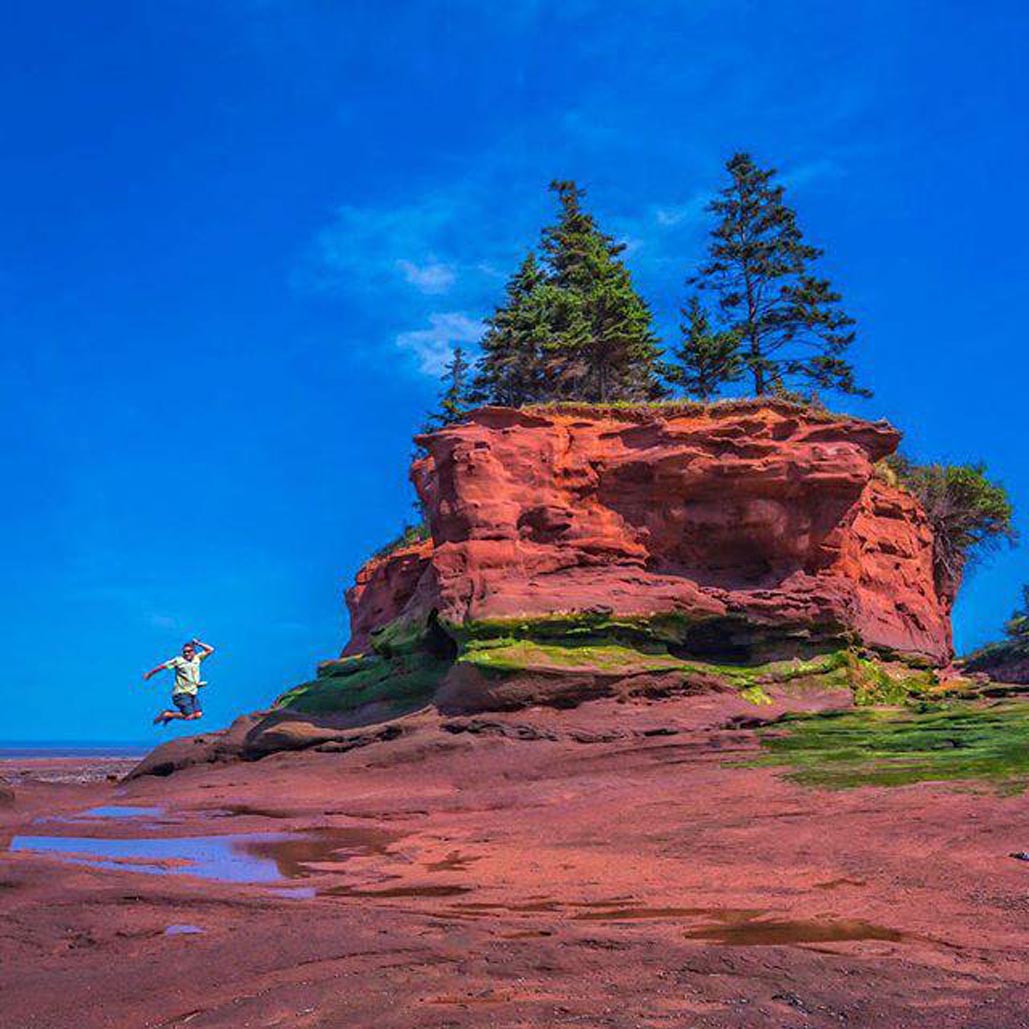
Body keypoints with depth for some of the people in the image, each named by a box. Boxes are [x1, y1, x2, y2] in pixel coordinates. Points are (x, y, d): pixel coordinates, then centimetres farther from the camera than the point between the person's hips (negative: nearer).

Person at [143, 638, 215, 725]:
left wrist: (197, 643, 7)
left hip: (193, 693, 6)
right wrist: (150, 674, 7)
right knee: (189, 716, -17)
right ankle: (166, 714, 5)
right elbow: (163, 666, 0)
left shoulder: (197, 658, 8)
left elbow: (211, 650, 11)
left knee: (198, 715, -6)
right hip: (181, 694, -6)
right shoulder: (178, 660, -7)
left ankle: (172, 714, 14)